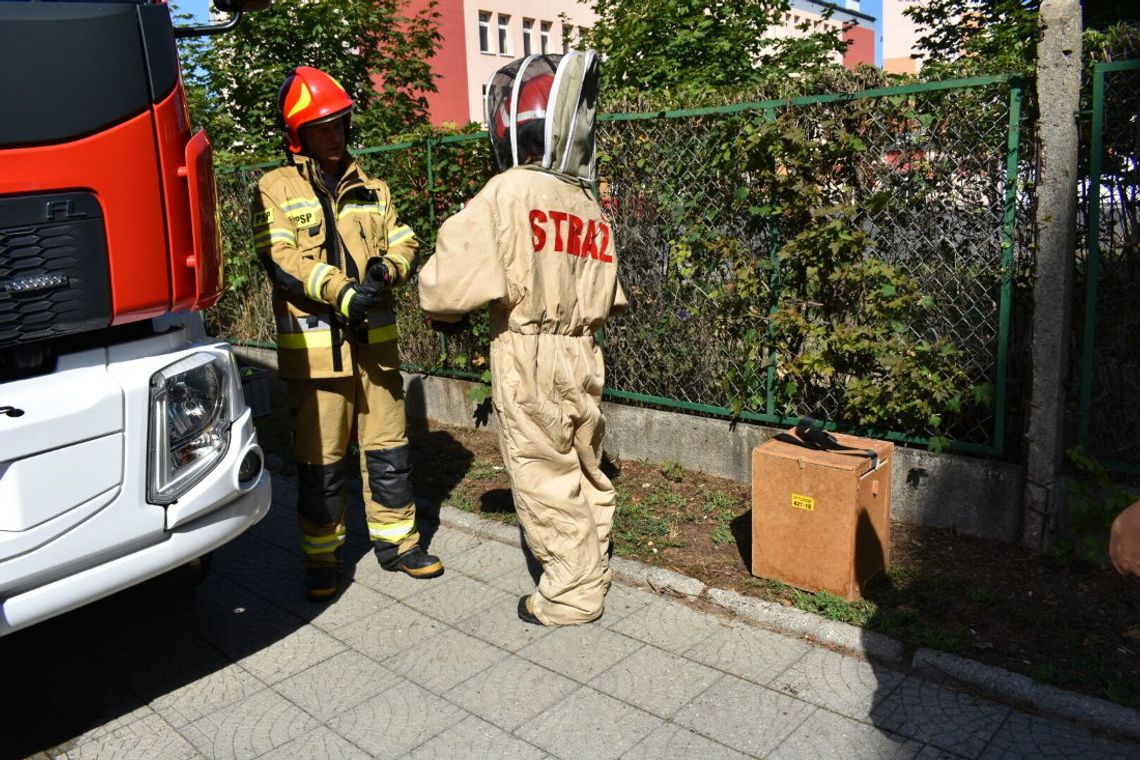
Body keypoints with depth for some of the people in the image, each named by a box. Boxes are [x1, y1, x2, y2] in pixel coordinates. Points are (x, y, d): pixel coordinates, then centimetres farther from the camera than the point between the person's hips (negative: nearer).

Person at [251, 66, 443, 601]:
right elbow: (280, 261, -11)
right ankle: (321, 557, 20)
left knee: (388, 449, 11)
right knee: (320, 461, 4)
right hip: (314, 347, -4)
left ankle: (396, 541, 25)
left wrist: (386, 269, -13)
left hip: (376, 342, 4)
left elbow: (404, 243, 10)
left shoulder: (370, 189, 16)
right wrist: (343, 293, -24)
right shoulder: (275, 191, 2)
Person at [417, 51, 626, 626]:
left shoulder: (507, 193, -13)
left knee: (546, 480, 5)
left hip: (528, 362, -6)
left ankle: (570, 596, 17)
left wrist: (443, 315, 4)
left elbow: (450, 275, -16)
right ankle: (591, 576, 32)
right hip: (583, 359, 7)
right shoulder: (589, 205, 6)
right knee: (586, 472, 17)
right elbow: (606, 299, 11)